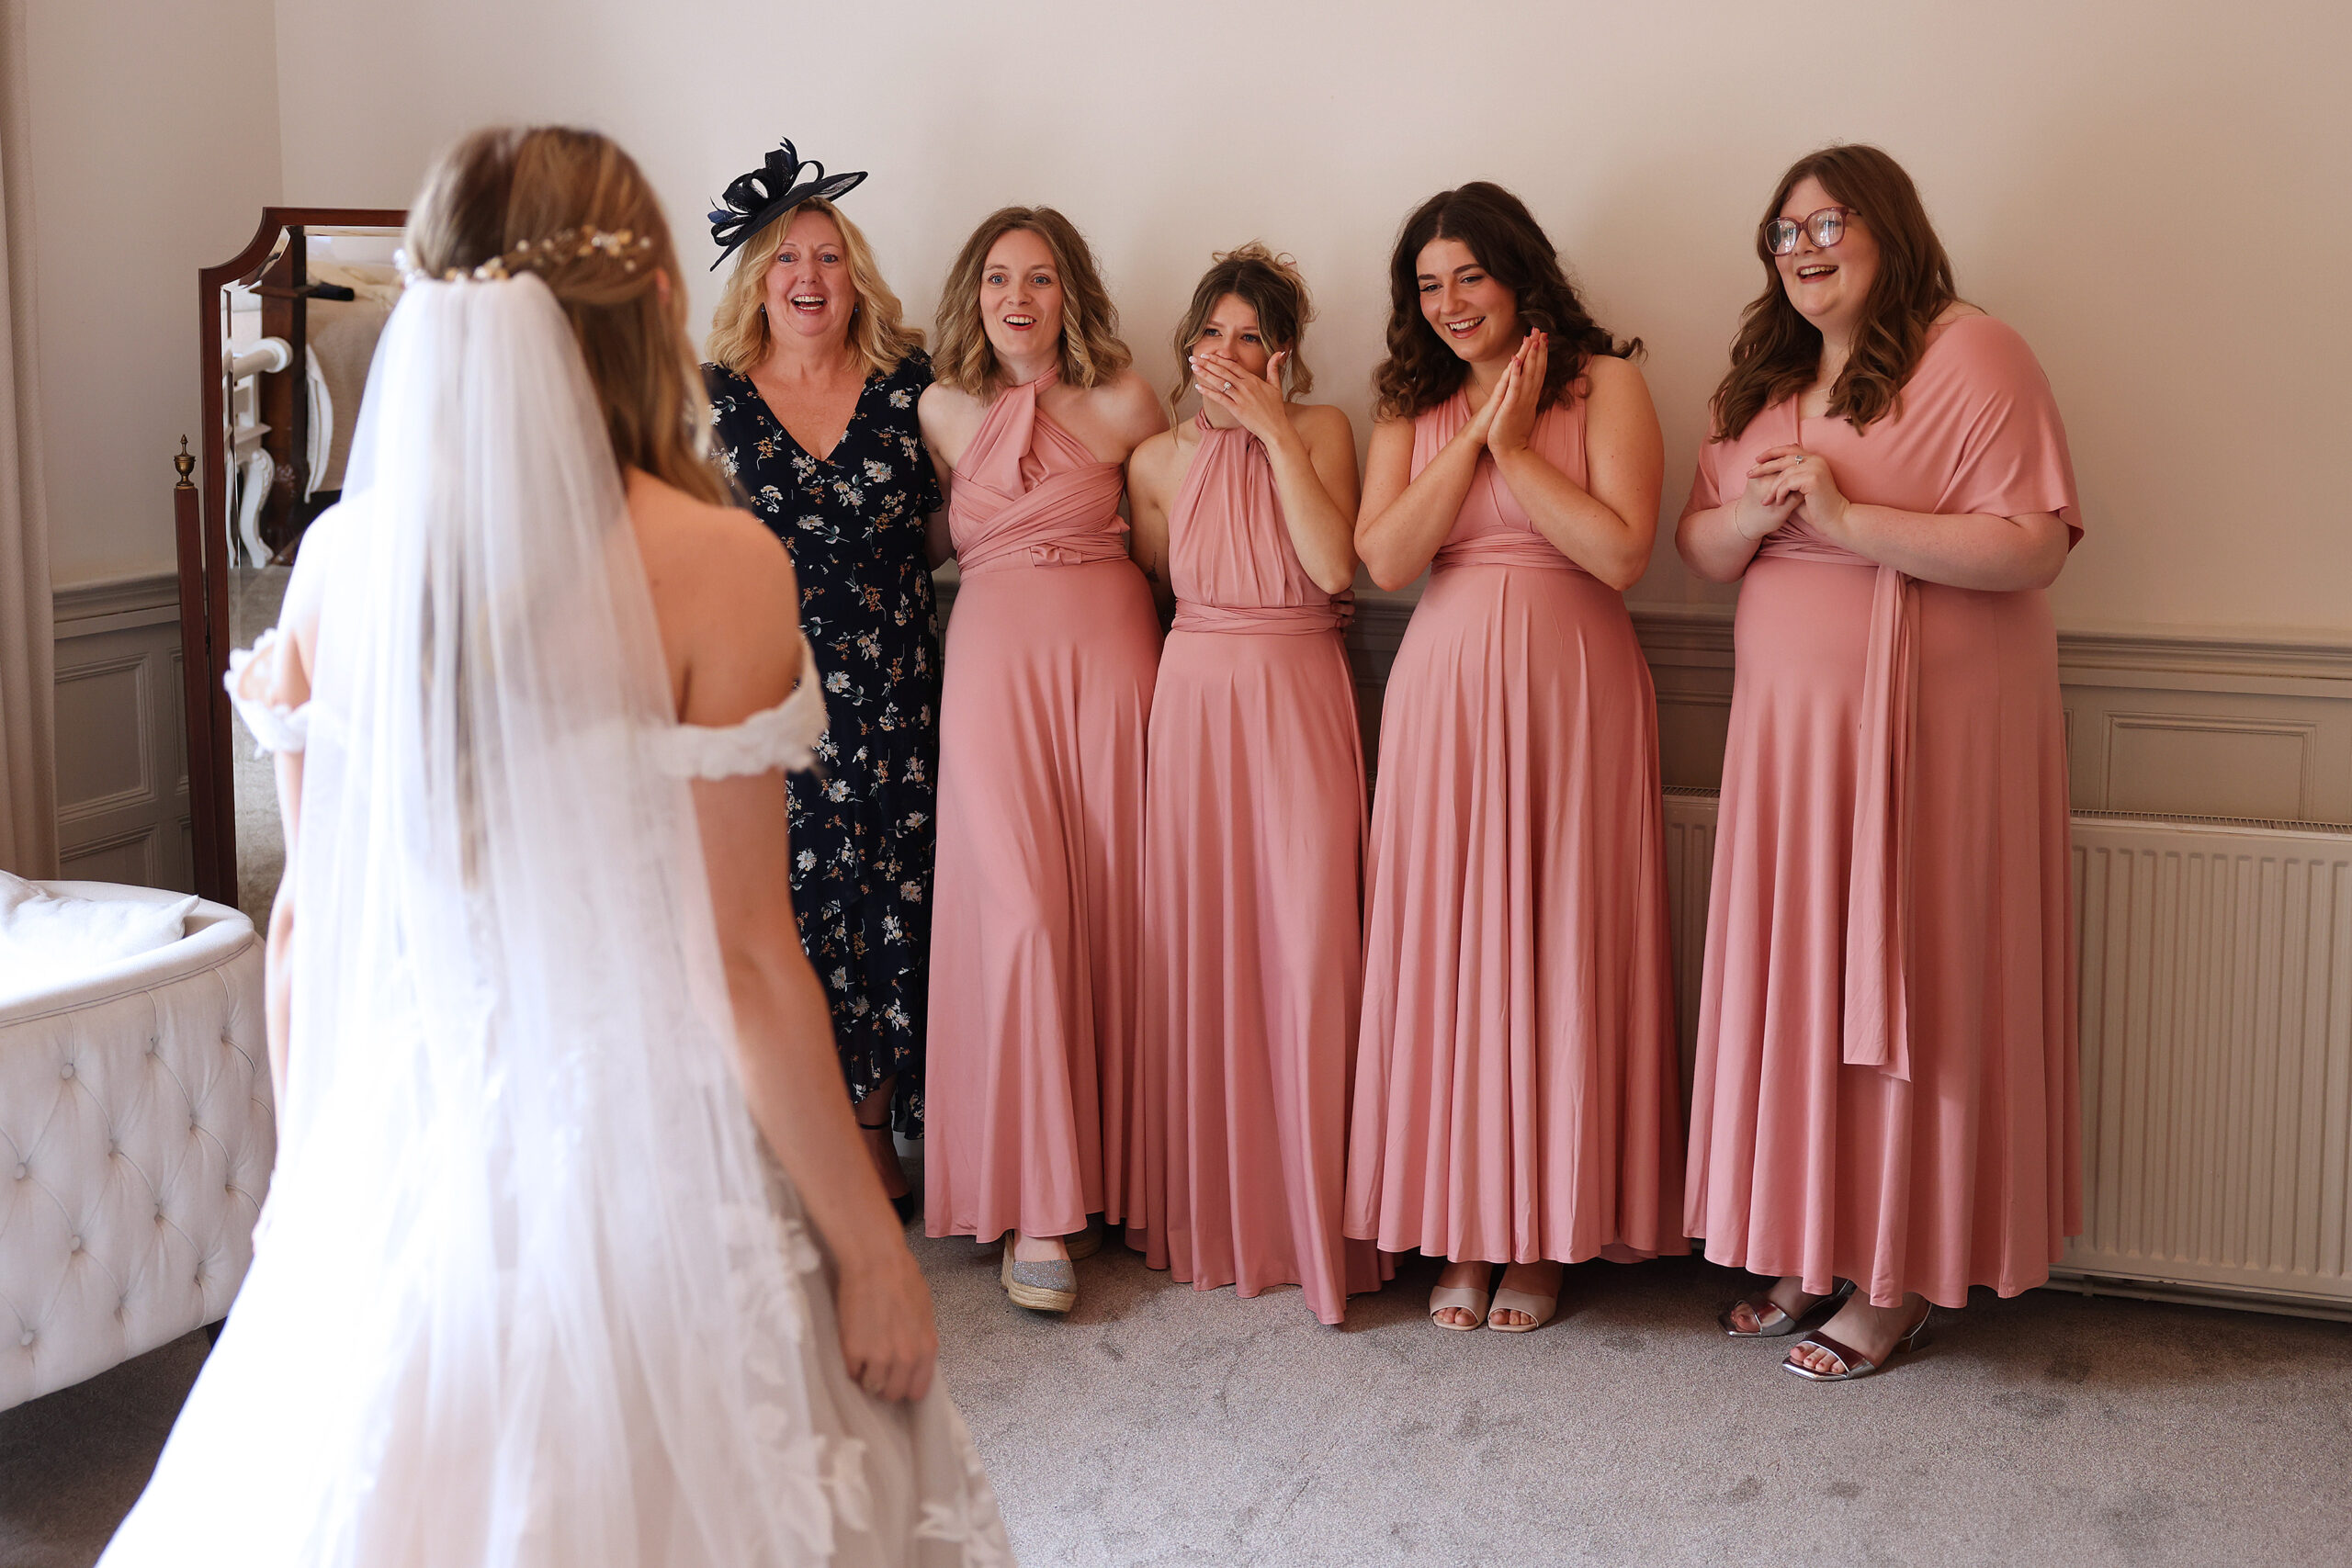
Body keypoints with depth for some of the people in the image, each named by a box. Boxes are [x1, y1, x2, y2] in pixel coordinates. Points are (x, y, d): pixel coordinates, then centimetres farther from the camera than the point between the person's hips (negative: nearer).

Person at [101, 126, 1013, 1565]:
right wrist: (871, 1247, -7)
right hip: (645, 1146, -5)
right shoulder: (713, 563, -15)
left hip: (401, 1150, 5)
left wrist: (307, 1176, 19)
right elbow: (742, 956, -16)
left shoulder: (339, 555, -2)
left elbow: (308, 921, 5)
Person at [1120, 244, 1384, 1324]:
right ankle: (1206, 1214, 17)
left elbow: (1335, 567, -14)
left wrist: (1273, 432, -12)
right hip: (1191, 706, 3)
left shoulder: (1321, 430, 1)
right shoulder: (1158, 460, 9)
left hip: (1301, 708, -2)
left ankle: (1314, 1221, 6)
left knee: (1306, 947, -6)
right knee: (1195, 947, 3)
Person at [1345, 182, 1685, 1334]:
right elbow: (1384, 559, -4)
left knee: (1557, 946, 0)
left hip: (1572, 690, -3)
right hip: (1444, 691, 3)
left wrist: (1516, 449, -9)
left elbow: (1622, 552, -11)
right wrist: (1475, 438, -8)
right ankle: (1459, 1230, 13)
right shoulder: (1413, 406, 11)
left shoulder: (1604, 384, 1)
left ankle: (1546, 1235, 12)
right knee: (1445, 948, 2)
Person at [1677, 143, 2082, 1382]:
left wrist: (1847, 517, -19)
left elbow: (2034, 545, -17)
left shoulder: (1970, 356, -8)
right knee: (1795, 984, 6)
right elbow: (1697, 548, 16)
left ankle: (1898, 1280, 9)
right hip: (1788, 722, 7)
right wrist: (1752, 513, -7)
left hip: (1926, 725, -6)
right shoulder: (1766, 381, 16)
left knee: (1904, 989, -2)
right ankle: (1809, 1250, 18)